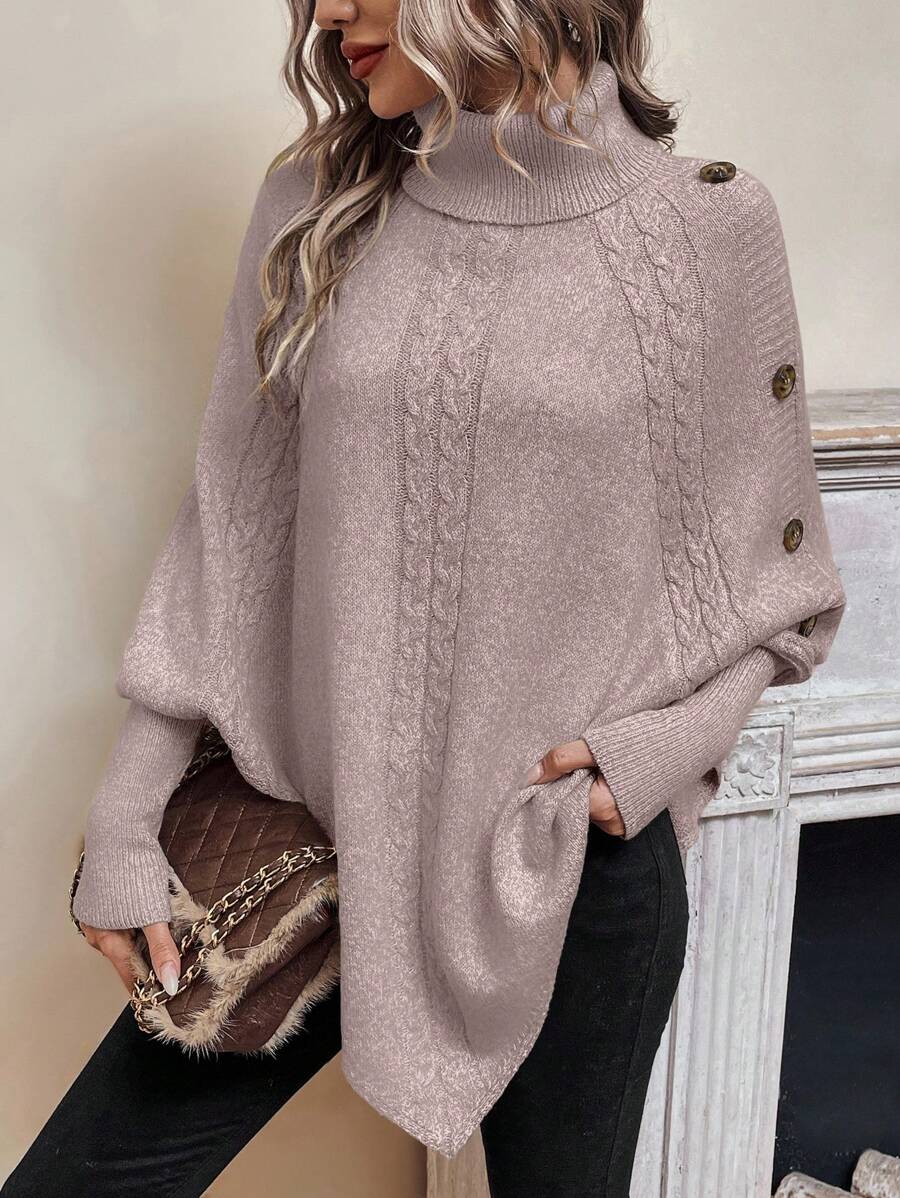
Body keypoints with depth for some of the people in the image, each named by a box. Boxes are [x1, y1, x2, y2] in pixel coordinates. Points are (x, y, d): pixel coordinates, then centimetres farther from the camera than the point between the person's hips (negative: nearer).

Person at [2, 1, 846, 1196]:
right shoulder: (315, 209, 1)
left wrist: (674, 739, -14)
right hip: (318, 836, 3)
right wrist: (126, 821, 2)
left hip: (578, 862, -2)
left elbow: (779, 584, 3)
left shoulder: (710, 228, -5)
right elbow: (226, 537, 3)